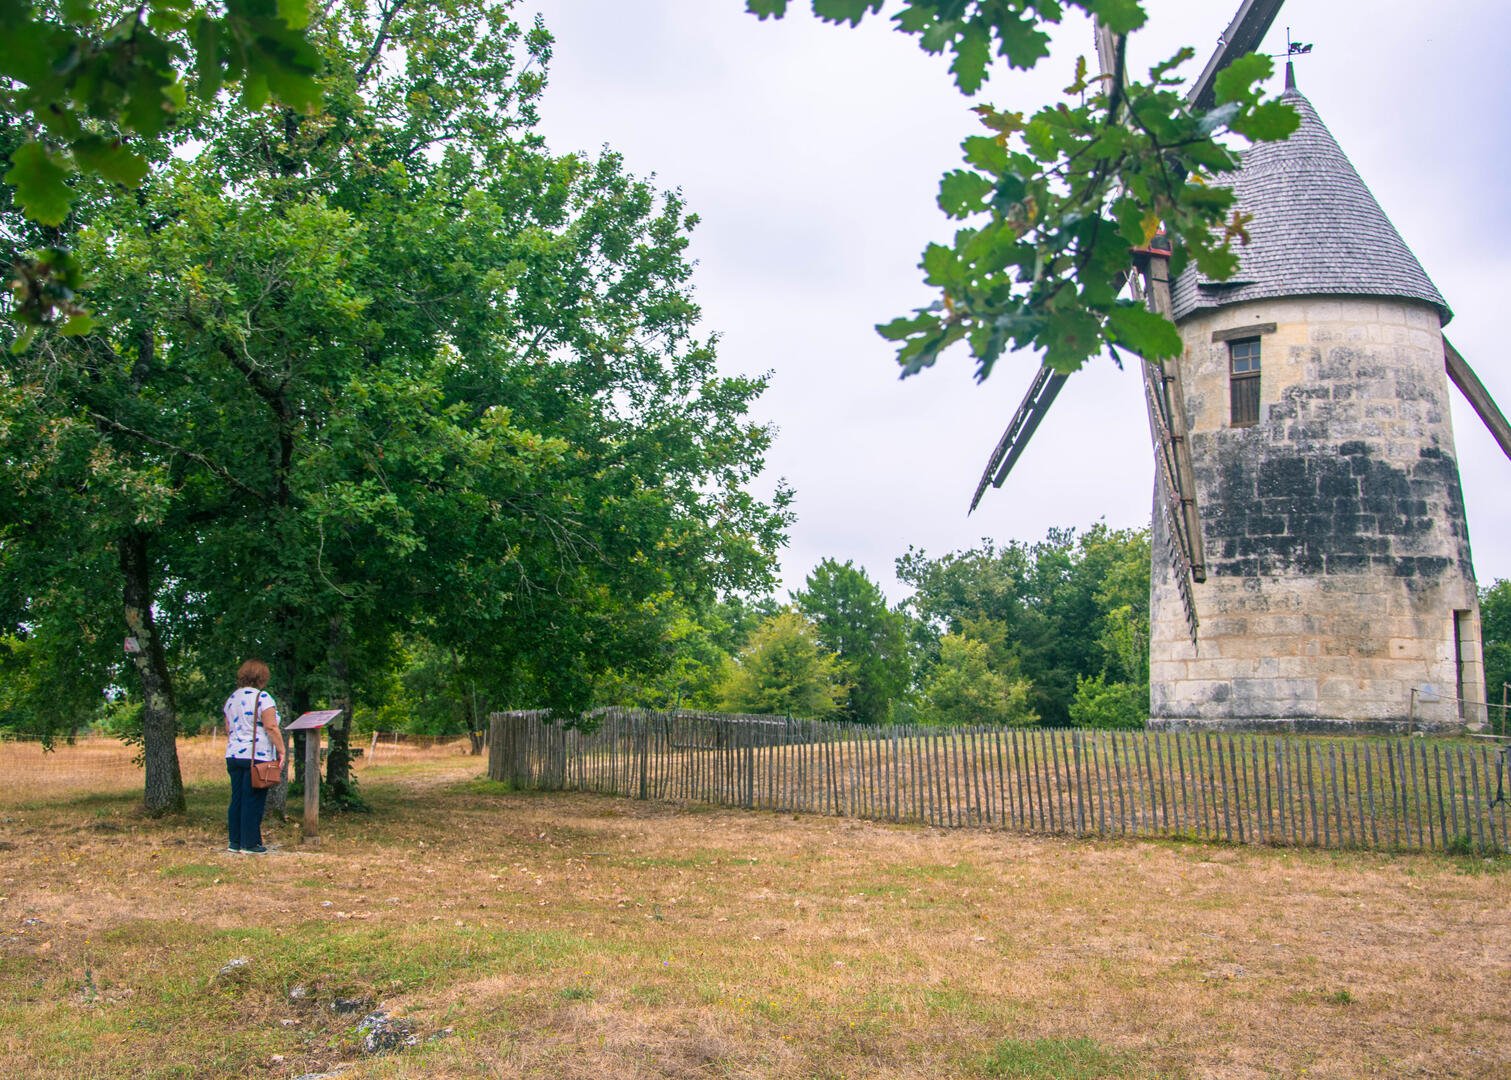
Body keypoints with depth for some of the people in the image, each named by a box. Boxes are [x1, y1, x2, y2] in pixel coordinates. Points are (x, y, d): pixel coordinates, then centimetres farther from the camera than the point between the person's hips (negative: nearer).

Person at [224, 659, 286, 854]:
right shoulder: (262, 697, -10)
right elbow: (271, 727, -16)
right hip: (257, 756, -7)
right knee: (253, 801, -2)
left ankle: (234, 841, 15)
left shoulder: (232, 698, 13)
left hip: (233, 755, 7)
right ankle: (250, 843, 1)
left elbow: (228, 730, 19)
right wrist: (281, 750, -12)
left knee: (237, 799, 12)